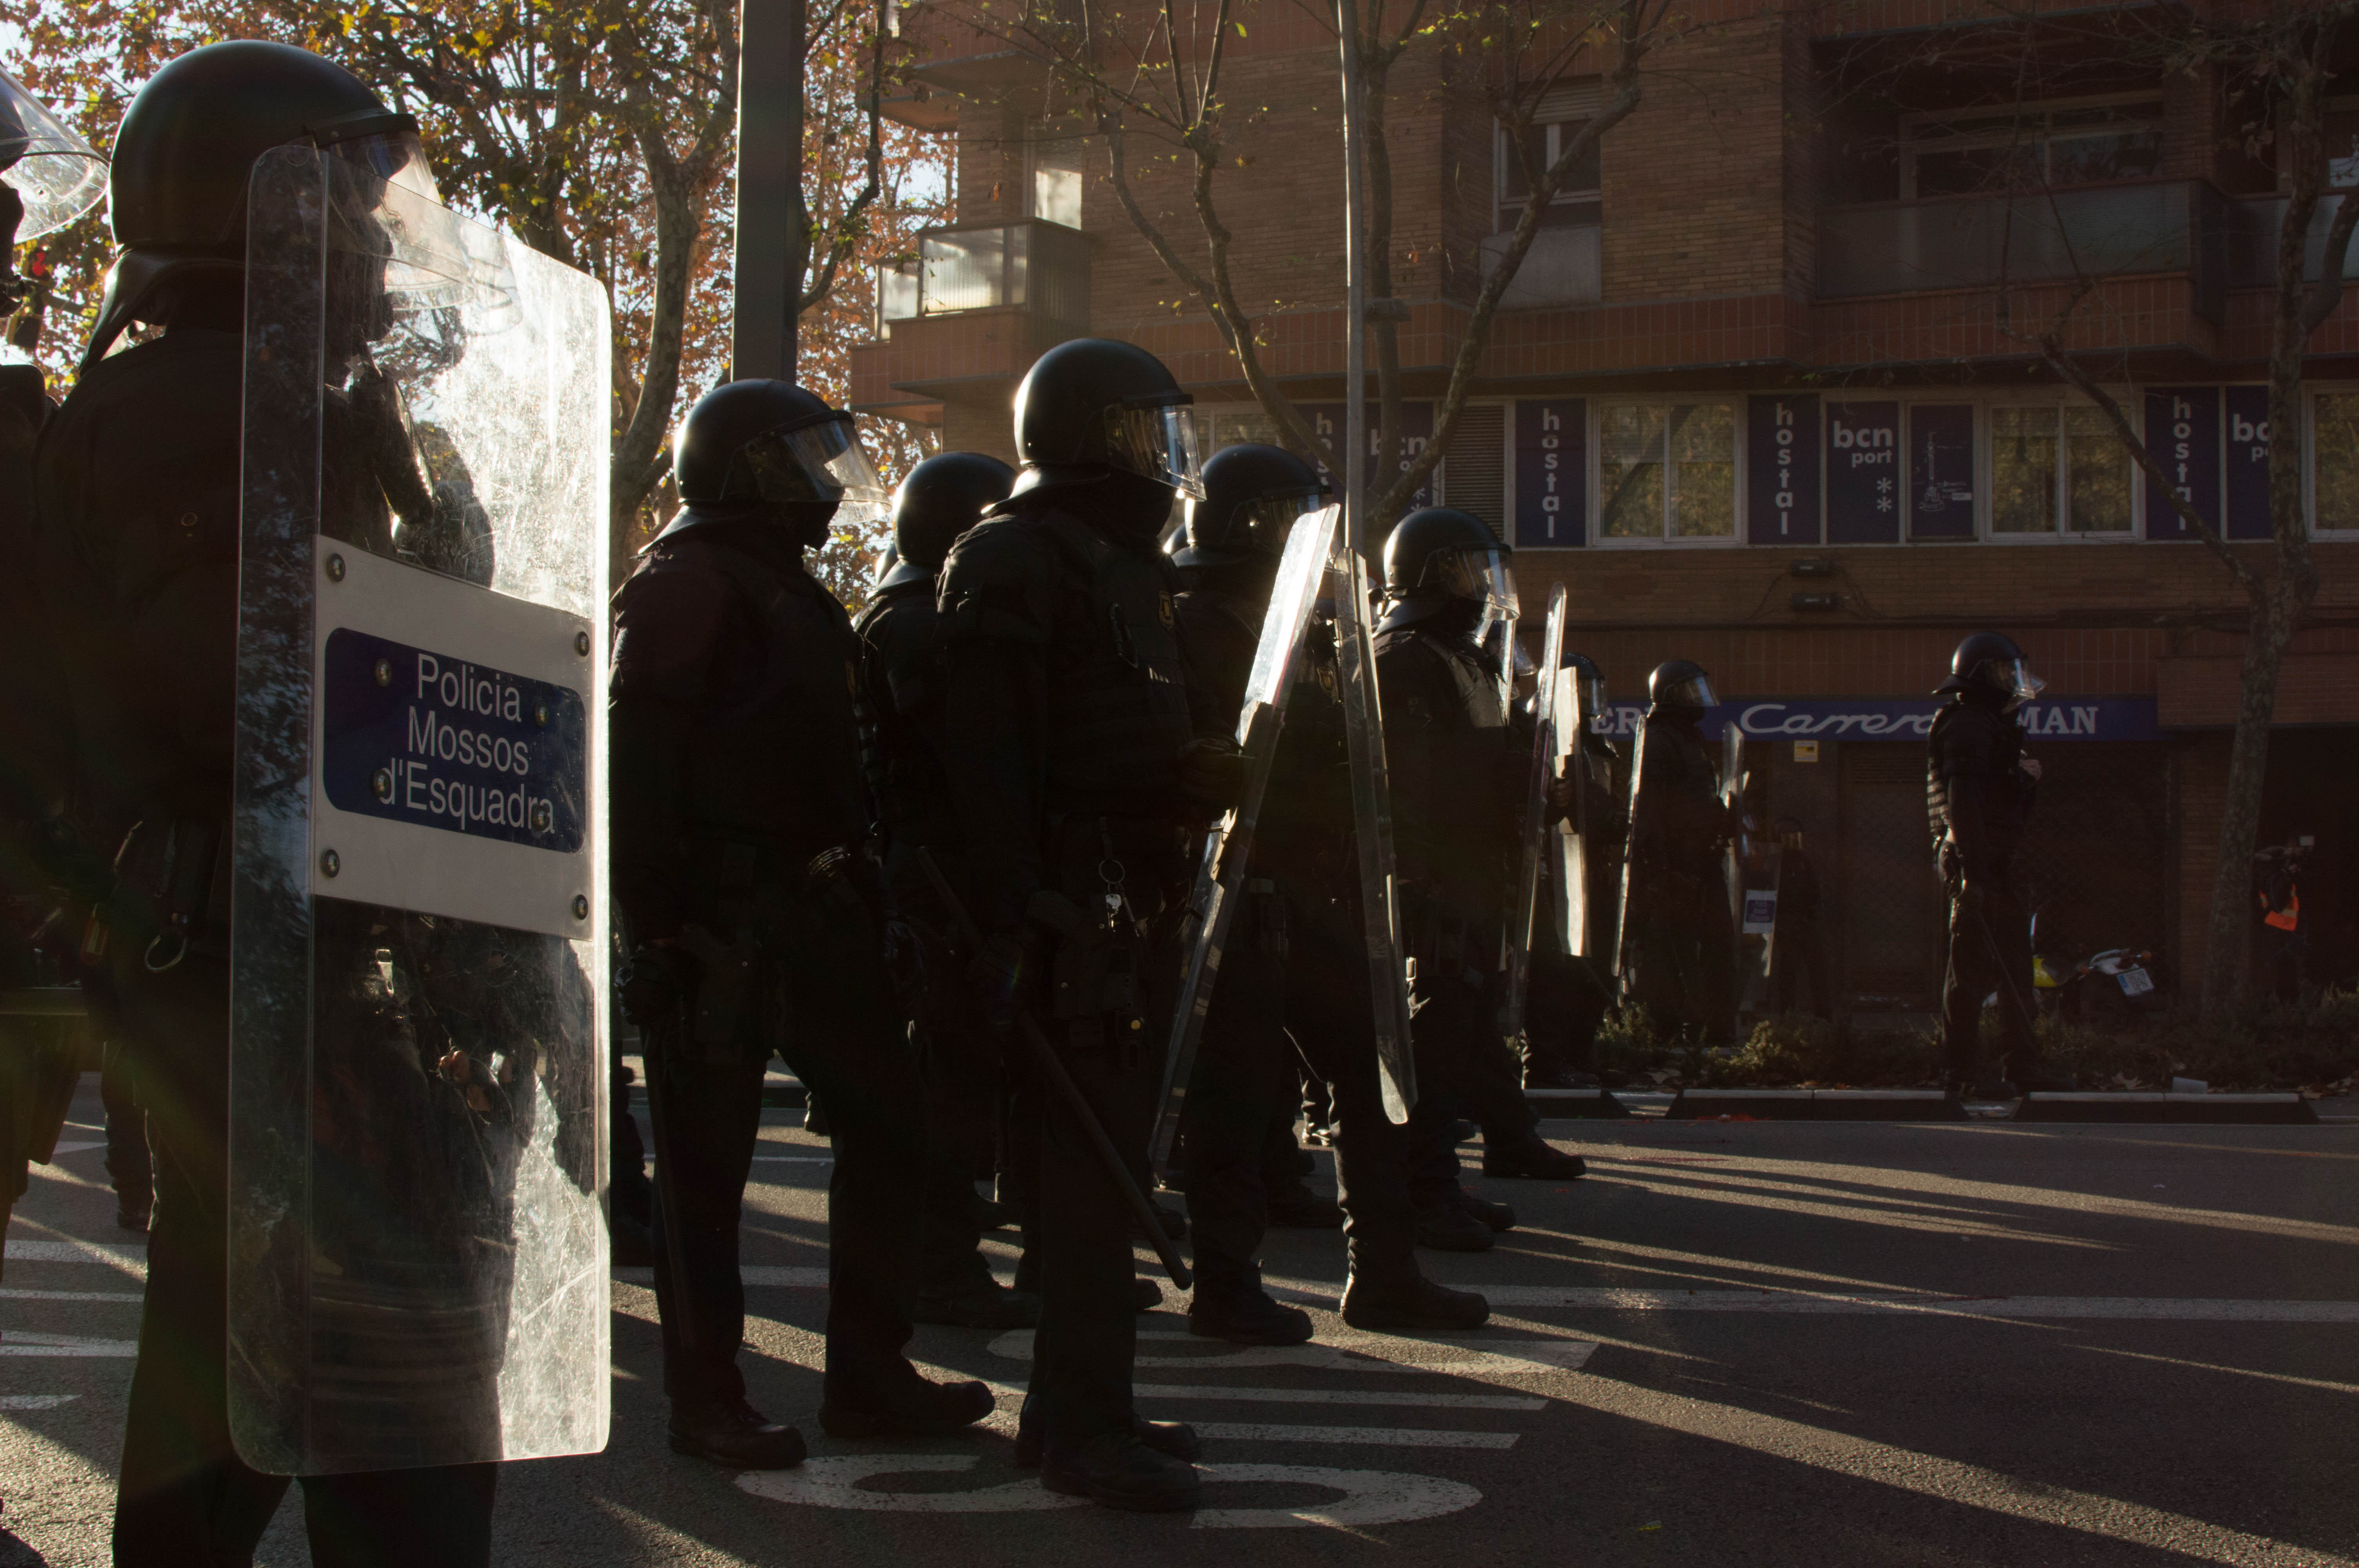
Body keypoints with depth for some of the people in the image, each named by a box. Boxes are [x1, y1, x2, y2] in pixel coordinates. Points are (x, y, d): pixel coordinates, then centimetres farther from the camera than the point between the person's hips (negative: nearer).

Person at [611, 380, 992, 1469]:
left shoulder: (789, 590, 20)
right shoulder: (686, 583, -10)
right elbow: (638, 764, -18)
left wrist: (867, 893, 18)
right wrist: (660, 925, -23)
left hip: (813, 912, 9)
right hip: (722, 919, -9)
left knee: (886, 1124, 9)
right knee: (707, 1162, -1)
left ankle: (869, 1377, 17)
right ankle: (706, 1402, 8)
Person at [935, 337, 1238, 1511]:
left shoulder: (1130, 564, 22)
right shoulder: (1014, 560, -9)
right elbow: (988, 753, -18)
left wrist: (1209, 766, 8)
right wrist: (1010, 922, -25)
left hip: (1135, 908, 10)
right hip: (1075, 905, -10)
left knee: (1102, 1160, 13)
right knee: (1089, 1165, -9)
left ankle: (1078, 1403, 22)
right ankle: (1083, 1425, -5)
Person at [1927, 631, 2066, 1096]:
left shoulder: (1991, 726, 23)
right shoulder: (1967, 726, -11)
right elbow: (1963, 802, -22)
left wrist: (2027, 779, 10)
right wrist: (1974, 869, -27)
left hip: (1996, 863, 11)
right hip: (1976, 861, -11)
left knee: (2015, 964, 12)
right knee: (1972, 966, -8)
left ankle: (2021, 1065, 17)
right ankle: (1962, 1069, -5)